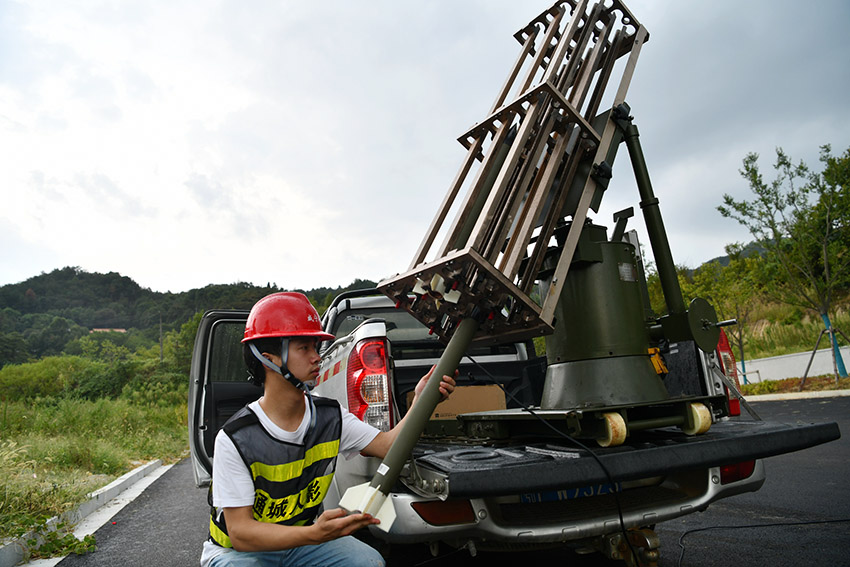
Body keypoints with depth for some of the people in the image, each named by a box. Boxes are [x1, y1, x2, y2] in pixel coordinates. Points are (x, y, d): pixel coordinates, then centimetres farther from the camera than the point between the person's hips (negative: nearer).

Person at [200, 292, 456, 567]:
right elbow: (240, 532, -26)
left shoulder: (330, 417, -10)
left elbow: (387, 445, -10)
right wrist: (314, 534, -42)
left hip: (301, 539, 4)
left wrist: (420, 401, -28)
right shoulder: (235, 438, -26)